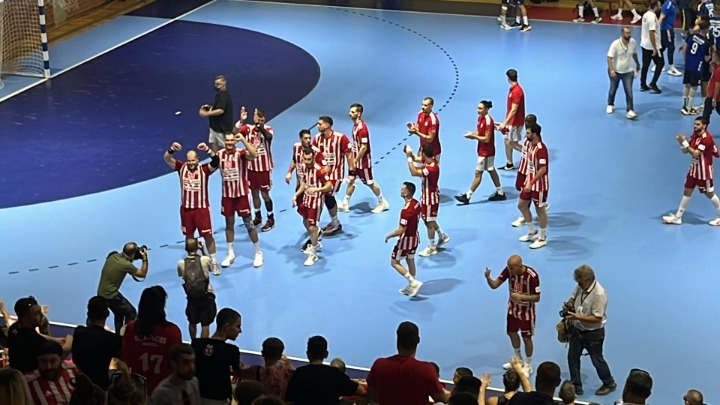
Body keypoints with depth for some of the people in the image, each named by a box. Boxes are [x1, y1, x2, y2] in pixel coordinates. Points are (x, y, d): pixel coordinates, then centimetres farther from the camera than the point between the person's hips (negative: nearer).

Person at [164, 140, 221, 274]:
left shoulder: (204, 169, -13)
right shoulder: (181, 167, -6)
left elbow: (216, 162, -30)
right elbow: (167, 159, -15)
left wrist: (208, 150, -46)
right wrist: (171, 149, -37)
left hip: (202, 208, -3)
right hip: (186, 208, 3)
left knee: (208, 235, 2)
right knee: (189, 235, 15)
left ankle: (214, 263, 12)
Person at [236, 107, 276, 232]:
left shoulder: (268, 129, -13)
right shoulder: (248, 128, -6)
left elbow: (268, 136, -38)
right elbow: (235, 132, -24)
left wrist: (259, 125, -46)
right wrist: (241, 120, -38)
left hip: (264, 167, -4)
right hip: (251, 166, 4)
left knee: (265, 194, 3)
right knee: (254, 192, 14)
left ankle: (271, 220, 17)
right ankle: (258, 218, 31)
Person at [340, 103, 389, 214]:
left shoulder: (362, 128, -26)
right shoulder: (355, 125, 4)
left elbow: (364, 147, -26)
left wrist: (355, 161, -23)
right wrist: (353, 158, 16)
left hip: (363, 160, -9)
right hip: (356, 158, 9)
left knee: (370, 182, 5)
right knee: (351, 180, 12)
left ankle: (383, 203, 20)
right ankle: (345, 204, 20)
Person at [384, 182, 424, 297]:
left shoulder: (406, 210, -32)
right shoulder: (416, 203, -5)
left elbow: (401, 231, -28)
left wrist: (389, 236, -13)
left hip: (406, 239, -8)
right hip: (415, 236, 8)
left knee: (394, 262, 7)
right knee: (410, 261, 21)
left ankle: (414, 282, 0)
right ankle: (411, 287, 30)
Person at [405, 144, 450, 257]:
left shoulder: (431, 168, -34)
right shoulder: (431, 160, -6)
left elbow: (414, 172, -40)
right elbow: (415, 159, 5)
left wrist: (409, 157, -34)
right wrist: (410, 154, -17)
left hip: (430, 197, -9)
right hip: (427, 195, 9)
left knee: (429, 222, 5)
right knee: (429, 220, 25)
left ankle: (431, 248, 18)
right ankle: (442, 236, 42)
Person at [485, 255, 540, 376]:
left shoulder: (532, 275, -31)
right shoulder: (508, 270, -18)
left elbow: (537, 298, -24)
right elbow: (494, 285, -18)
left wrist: (521, 296, -39)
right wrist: (488, 277, -39)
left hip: (526, 310, -5)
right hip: (513, 307, 5)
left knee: (527, 338, 5)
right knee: (512, 332, 20)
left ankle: (528, 366, 26)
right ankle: (518, 360, 44)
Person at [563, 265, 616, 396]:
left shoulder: (599, 294, -30)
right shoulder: (581, 287, -7)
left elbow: (597, 318, -28)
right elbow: (573, 297, 13)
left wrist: (576, 317, -32)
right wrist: (569, 304, -10)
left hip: (593, 333, -7)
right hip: (578, 330, 7)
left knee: (597, 360, 12)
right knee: (572, 358, 13)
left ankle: (609, 384, 35)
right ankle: (576, 387, 28)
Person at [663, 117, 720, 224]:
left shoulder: (706, 138, -23)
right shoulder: (695, 135, 3)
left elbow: (695, 153, -28)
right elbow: (685, 151, 3)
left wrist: (684, 143, -29)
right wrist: (682, 143, -17)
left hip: (704, 171, -8)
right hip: (694, 169, 8)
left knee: (709, 194, 6)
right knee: (687, 192, 8)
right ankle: (677, 217, 12)